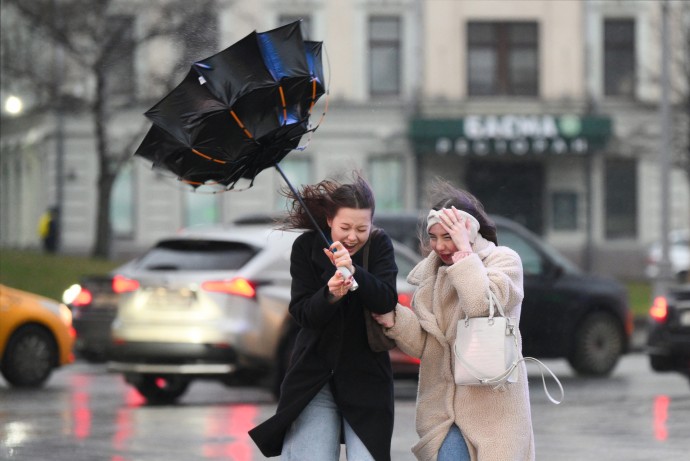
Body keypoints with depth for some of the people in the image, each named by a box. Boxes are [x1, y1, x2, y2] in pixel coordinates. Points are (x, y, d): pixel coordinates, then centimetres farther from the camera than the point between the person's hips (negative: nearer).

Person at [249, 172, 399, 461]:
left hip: (366, 376, 0)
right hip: (314, 375, 0)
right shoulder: (306, 248, -4)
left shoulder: (379, 245, -4)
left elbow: (387, 301, -17)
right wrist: (330, 294, -30)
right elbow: (302, 314, -9)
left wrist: (354, 271, -34)